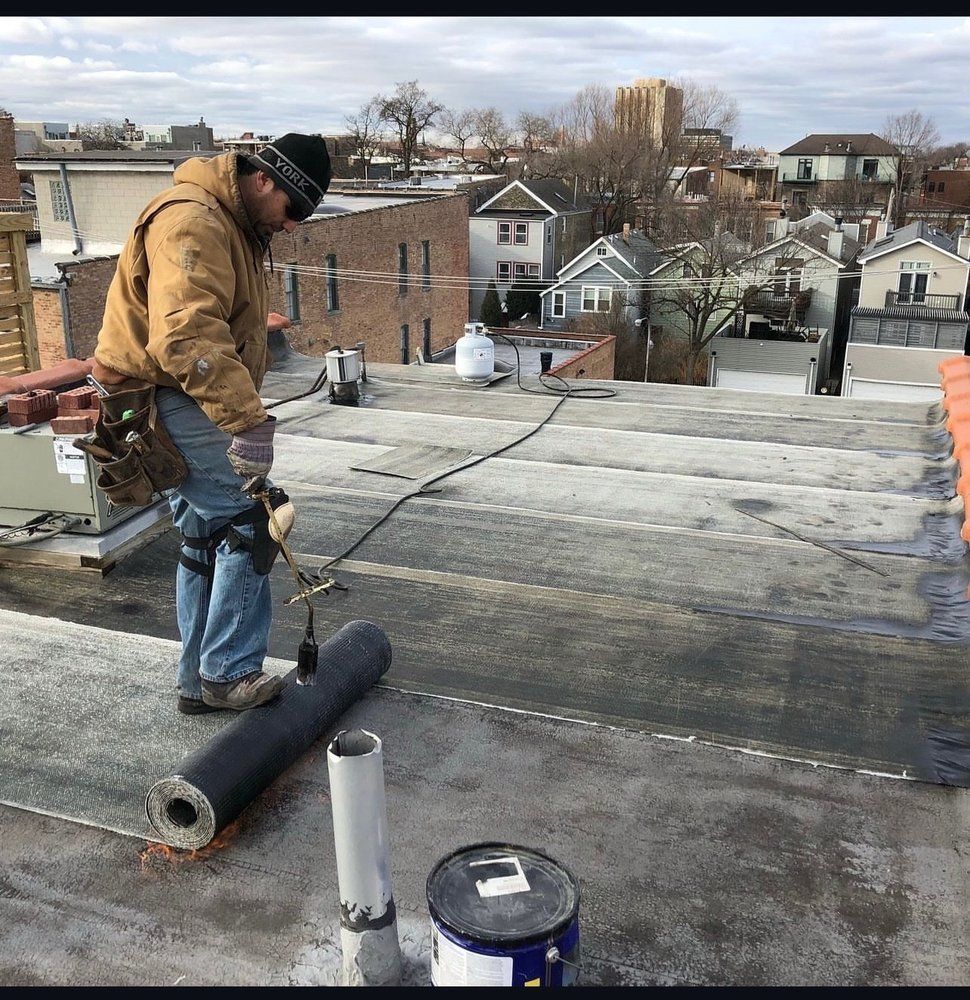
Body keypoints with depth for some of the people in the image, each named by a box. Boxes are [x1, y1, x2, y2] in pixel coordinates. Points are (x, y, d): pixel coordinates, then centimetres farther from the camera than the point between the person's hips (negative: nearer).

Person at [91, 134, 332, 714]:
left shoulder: (237, 225, 15)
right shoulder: (192, 222, -21)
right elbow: (187, 339, -36)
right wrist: (249, 419, -41)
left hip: (184, 402, 11)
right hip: (171, 400, -11)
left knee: (207, 539, 13)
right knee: (251, 519, -12)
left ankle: (200, 683, 24)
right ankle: (229, 673, -3)